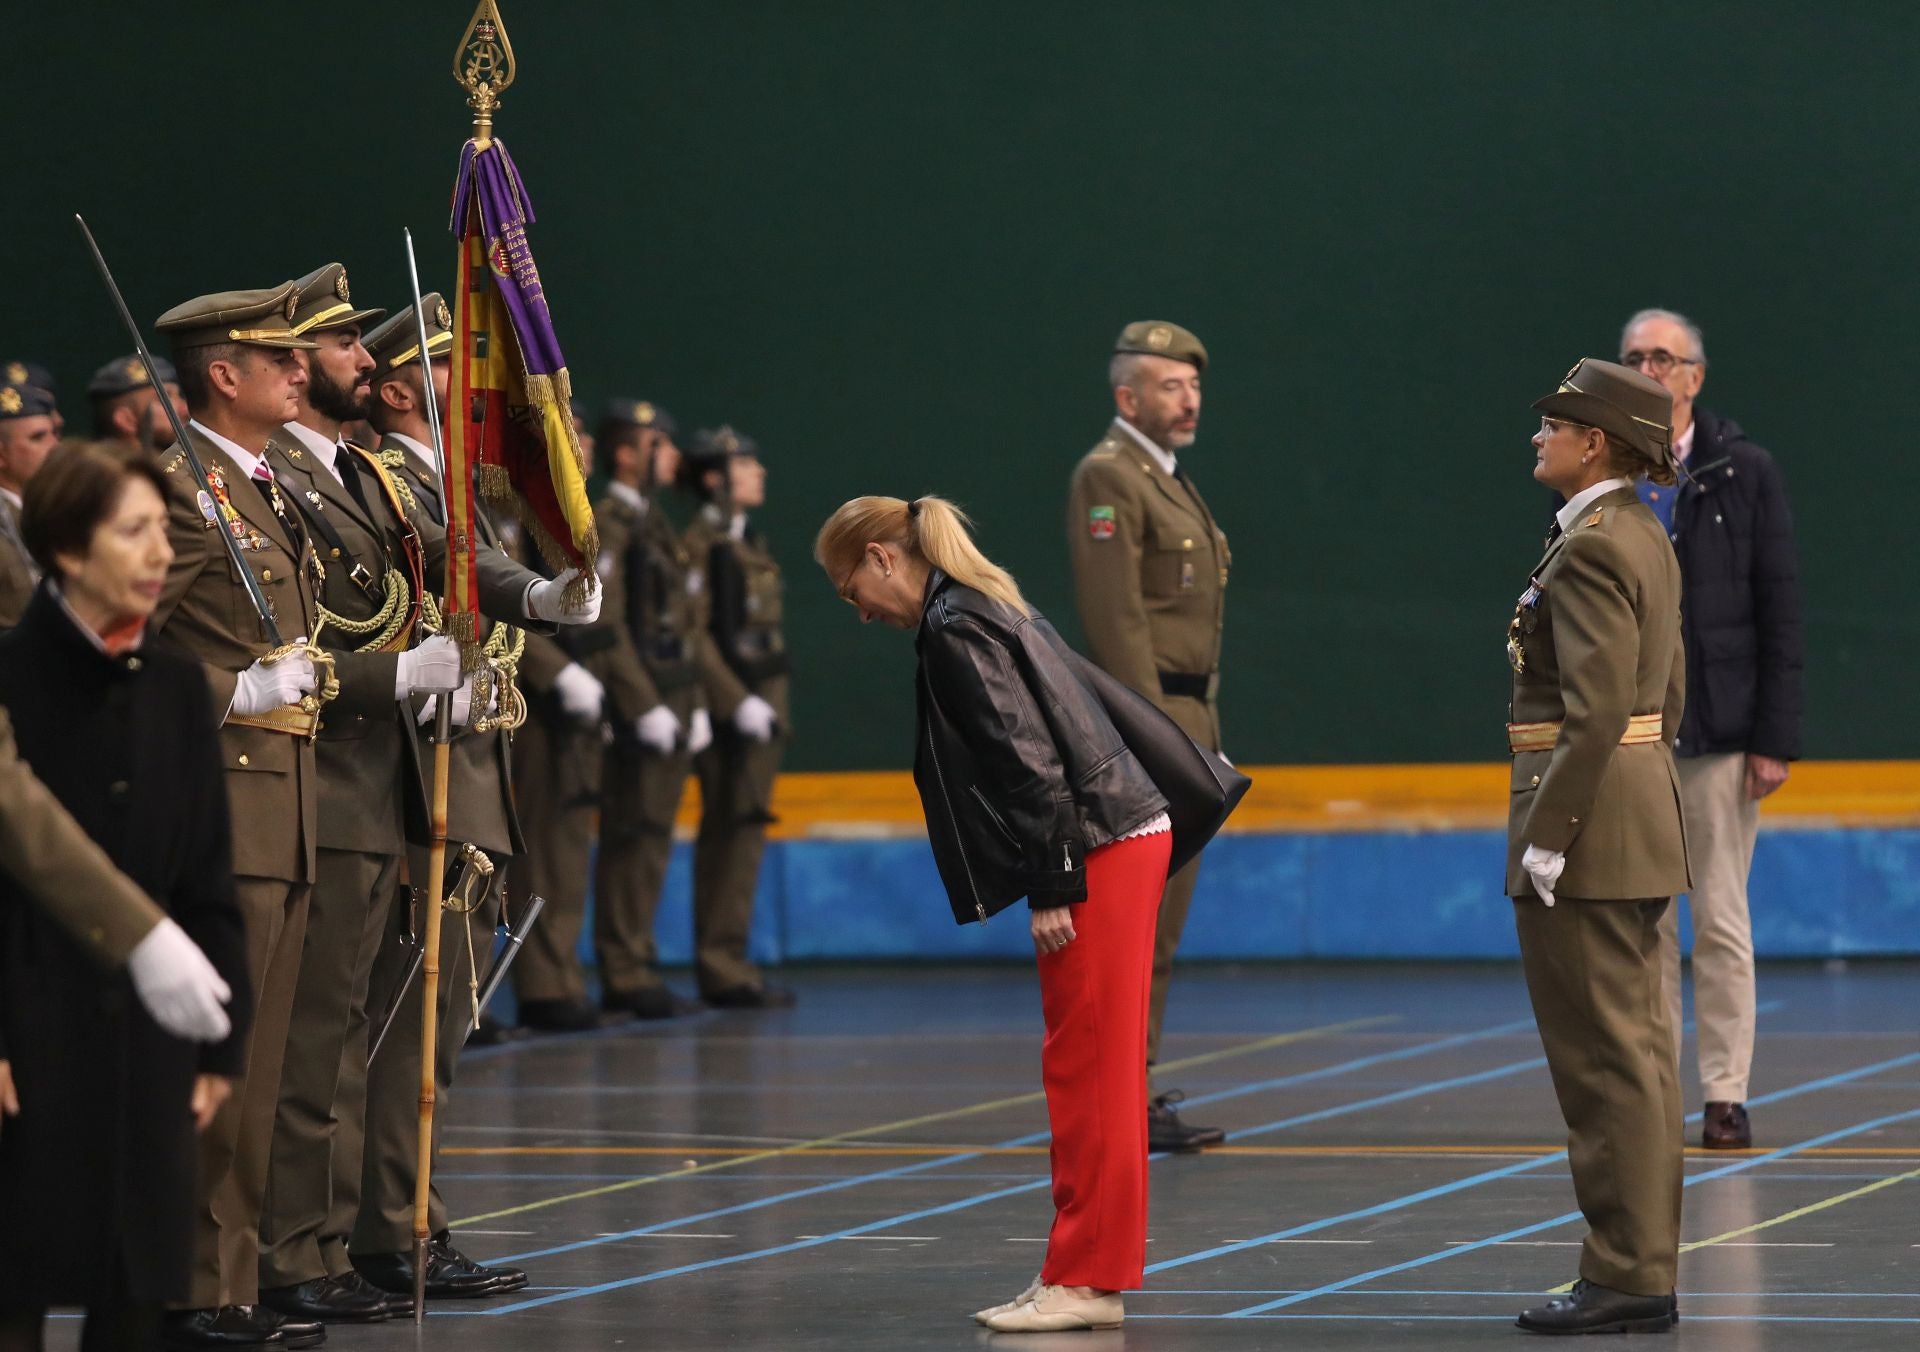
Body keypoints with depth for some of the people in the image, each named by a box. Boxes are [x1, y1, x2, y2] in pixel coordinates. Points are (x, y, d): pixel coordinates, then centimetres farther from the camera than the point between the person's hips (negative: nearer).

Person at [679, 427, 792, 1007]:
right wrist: (737, 701, -19)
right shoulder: (699, 543, -9)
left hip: (762, 702, 8)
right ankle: (721, 969, -5)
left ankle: (730, 964, 13)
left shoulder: (751, 545, 18)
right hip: (727, 703, -8)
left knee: (747, 833, 9)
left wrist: (774, 704, 17)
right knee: (730, 831, -8)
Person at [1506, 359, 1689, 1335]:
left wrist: (1546, 837, -21)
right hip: (1647, 813, 10)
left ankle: (1623, 1279, -3)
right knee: (1638, 1051, 12)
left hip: (1587, 818, -10)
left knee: (1603, 1059, -6)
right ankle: (1645, 1269, 16)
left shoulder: (1589, 548, -16)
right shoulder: (1645, 538, 13)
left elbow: (1596, 709, -22)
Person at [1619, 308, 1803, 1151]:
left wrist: (1776, 737, -6)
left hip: (1721, 734, -2)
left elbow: (1781, 610, 0)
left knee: (1722, 923, 0)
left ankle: (1726, 1097, 5)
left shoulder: (1745, 473, 2)